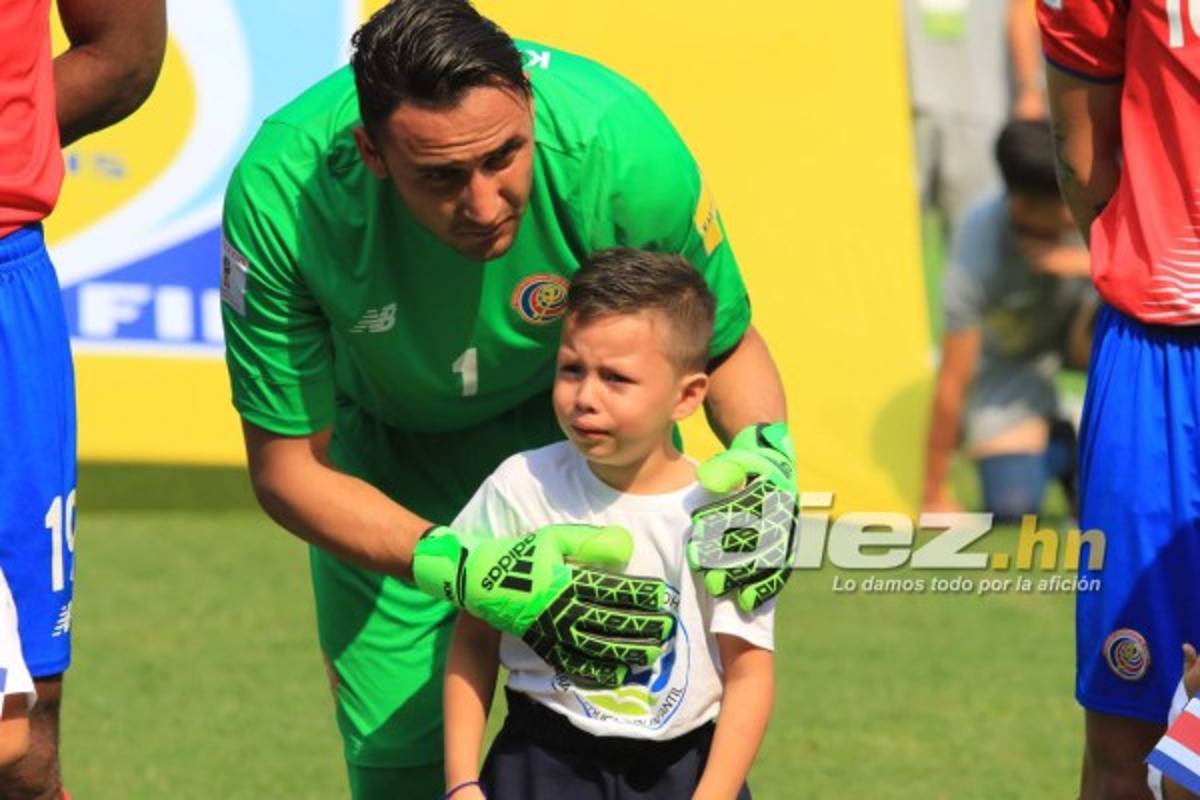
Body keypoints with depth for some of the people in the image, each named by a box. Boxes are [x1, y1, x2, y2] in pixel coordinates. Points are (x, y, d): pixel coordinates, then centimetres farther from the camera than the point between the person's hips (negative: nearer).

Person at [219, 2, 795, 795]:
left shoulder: (619, 144, -34)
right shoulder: (279, 193, -35)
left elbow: (727, 345, -12)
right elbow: (288, 467, -24)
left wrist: (766, 459, -34)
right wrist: (469, 572, -38)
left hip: (583, 425, 0)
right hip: (386, 448, 0)